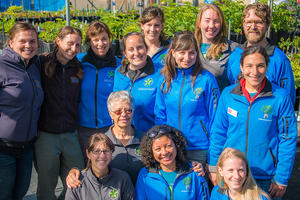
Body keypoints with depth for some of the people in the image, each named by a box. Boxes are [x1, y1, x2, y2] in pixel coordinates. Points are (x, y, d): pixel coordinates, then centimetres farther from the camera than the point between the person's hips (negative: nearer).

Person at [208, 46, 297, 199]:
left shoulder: (280, 97, -10)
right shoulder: (228, 94, -3)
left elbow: (288, 139, -6)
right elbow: (218, 133, 4)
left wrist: (281, 179, -6)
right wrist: (214, 168, 3)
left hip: (265, 177, -2)